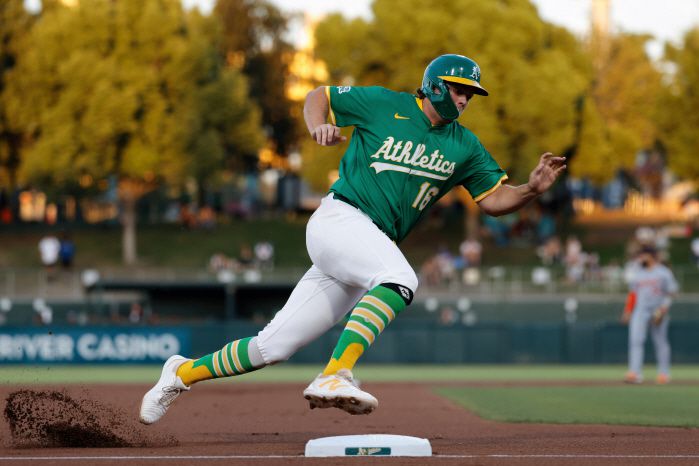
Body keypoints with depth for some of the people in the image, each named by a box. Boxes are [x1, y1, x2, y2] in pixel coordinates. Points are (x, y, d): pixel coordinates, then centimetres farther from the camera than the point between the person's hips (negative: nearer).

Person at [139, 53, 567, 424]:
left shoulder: (465, 147, 13)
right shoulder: (383, 105, 2)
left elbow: (495, 200, 11)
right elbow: (318, 96, 12)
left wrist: (532, 189, -8)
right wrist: (319, 126, -9)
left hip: (375, 246, 6)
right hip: (339, 220, -6)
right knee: (400, 279, -35)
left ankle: (185, 373, 17)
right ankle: (334, 377, -45)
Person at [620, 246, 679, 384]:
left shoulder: (664, 273, -1)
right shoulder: (637, 273, 15)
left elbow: (670, 294, -3)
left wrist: (663, 309, -15)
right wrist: (627, 311, 10)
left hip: (658, 312, -4)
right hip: (639, 312, 4)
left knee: (660, 342, 3)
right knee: (635, 340, -10)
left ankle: (664, 373, 13)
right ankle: (635, 373, -18)